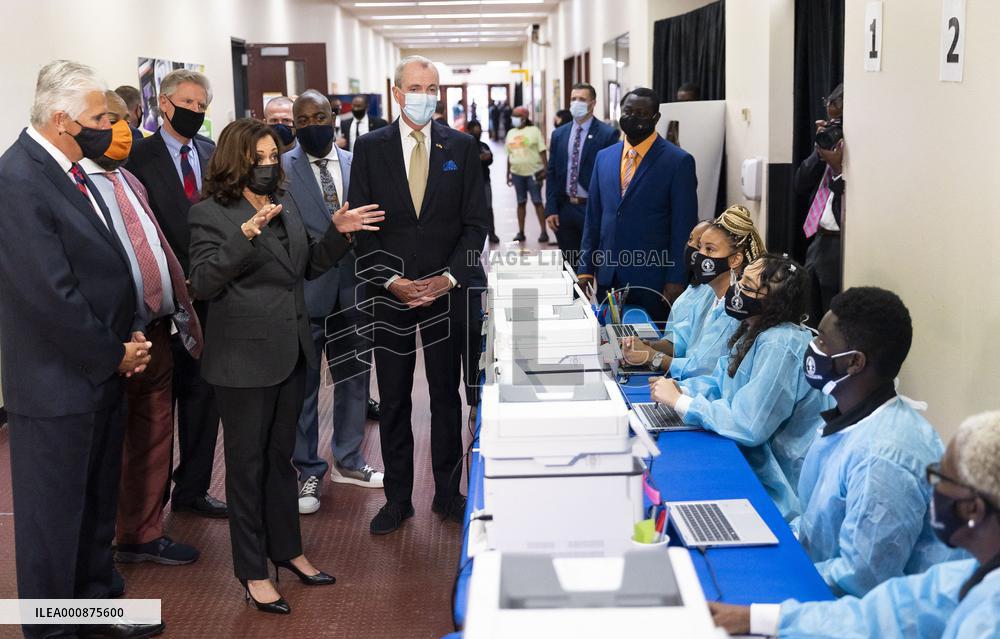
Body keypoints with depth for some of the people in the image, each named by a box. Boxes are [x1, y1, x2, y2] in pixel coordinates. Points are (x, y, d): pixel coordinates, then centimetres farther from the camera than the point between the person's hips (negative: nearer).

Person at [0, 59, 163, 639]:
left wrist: (129, 337, 2)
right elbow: (50, 295, -23)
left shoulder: (70, 170, 8)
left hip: (103, 372, 9)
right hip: (58, 382, -9)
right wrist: (113, 354, -13)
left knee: (98, 504, 21)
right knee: (54, 514, 7)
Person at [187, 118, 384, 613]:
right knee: (248, 461, 6)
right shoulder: (211, 213, -11)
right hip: (245, 358, -6)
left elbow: (308, 267, 15)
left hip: (291, 351, 6)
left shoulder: (285, 204, 8)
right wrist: (246, 234, -29)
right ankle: (252, 570, 18)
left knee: (280, 454, 19)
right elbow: (202, 284, -19)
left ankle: (286, 549, 33)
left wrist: (337, 233, -2)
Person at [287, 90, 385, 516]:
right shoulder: (281, 168, -6)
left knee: (354, 379, 15)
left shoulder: (357, 164, 6)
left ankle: (348, 461, 33)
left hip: (354, 290, 4)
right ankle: (309, 471, 22)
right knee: (303, 386, 6)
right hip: (305, 293, -4)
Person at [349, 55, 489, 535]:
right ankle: (397, 498, 18)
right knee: (393, 401, 7)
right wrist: (389, 280, -12)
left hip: (445, 292, 0)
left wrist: (451, 277, -10)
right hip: (390, 294, 0)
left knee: (446, 396, 10)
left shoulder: (461, 147, 2)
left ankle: (447, 493, 23)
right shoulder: (370, 148, 1)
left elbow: (476, 222, 1)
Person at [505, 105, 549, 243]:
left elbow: (542, 151, -5)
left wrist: (546, 169, -12)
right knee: (521, 202, 8)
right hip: (517, 173, 5)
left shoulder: (534, 130, -2)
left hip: (533, 172, -4)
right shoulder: (511, 133, 12)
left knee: (537, 201, -3)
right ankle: (520, 232, 12)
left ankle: (544, 232, 1)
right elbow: (509, 155, 15)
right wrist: (508, 173, 13)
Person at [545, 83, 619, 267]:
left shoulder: (608, 134, -6)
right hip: (564, 208, 4)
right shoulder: (559, 134, 9)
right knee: (570, 267, 11)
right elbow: (552, 173, 10)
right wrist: (550, 209, 2)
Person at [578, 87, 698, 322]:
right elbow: (593, 217, 13)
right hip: (607, 278, 4)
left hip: (652, 281, -4)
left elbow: (684, 228, -7)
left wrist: (675, 282, -11)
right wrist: (586, 269, 8)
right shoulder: (604, 157, 11)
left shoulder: (679, 162, -6)